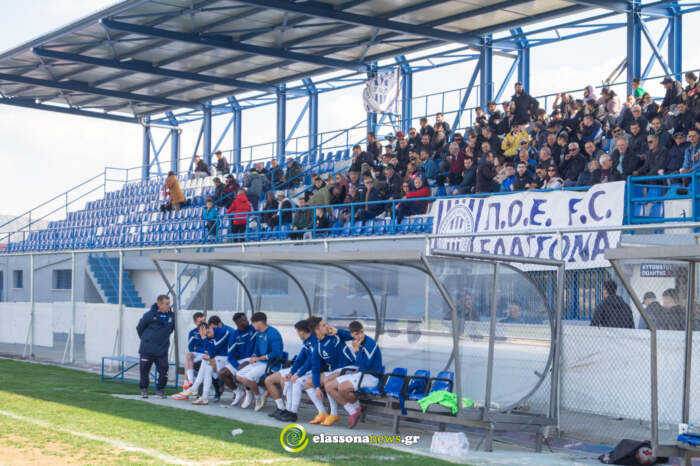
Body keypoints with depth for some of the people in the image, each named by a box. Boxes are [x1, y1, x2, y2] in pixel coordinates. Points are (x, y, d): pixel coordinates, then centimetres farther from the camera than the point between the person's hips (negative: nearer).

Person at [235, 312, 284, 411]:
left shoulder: (273, 333, -18)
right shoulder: (259, 333, 11)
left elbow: (276, 353, -23)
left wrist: (259, 358, -18)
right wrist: (253, 357, -2)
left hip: (269, 364, -9)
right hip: (259, 362, 9)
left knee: (247, 379, -22)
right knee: (239, 376, 2)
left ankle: (259, 395, 2)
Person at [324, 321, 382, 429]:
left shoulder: (370, 343, -18)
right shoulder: (358, 341, 6)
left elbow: (365, 366, -23)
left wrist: (356, 350, -22)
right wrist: (336, 331, 16)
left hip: (371, 377, -9)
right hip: (359, 374, 9)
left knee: (342, 388, -33)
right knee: (328, 386, 0)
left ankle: (357, 407, -2)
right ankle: (353, 412, -3)